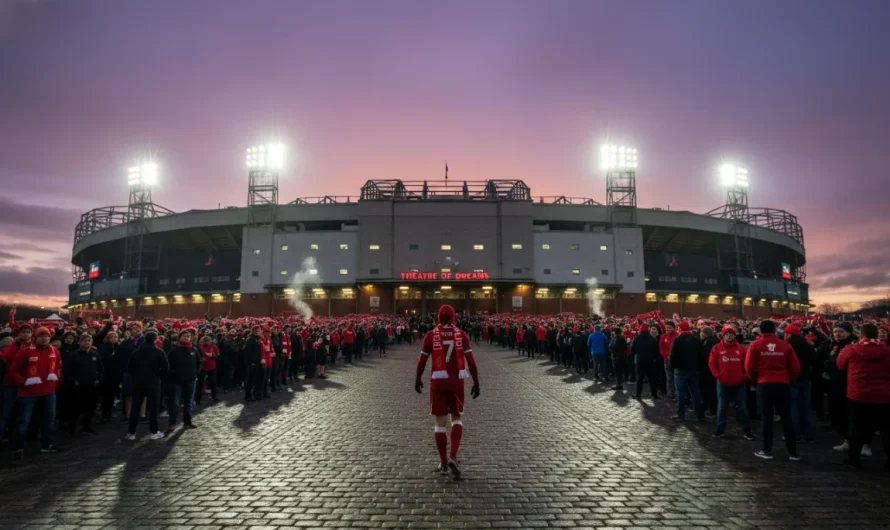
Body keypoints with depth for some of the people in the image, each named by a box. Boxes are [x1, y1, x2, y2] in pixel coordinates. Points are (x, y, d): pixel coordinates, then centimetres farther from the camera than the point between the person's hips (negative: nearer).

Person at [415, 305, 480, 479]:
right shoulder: (462, 335, 0)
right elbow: (471, 361, -3)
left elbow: (422, 361, 2)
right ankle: (453, 457, -2)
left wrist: (417, 380, 15)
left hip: (438, 382, -1)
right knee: (457, 419, 15)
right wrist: (476, 383, 3)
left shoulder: (430, 335, -3)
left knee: (440, 422, 9)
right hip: (457, 382, 1)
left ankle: (443, 462, 15)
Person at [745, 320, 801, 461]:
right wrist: (790, 381, 19)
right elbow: (795, 367, 3)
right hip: (783, 384, 1)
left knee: (767, 418, 6)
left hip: (764, 384, -1)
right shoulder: (785, 345, 1)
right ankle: (793, 452, 13)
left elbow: (749, 367, -5)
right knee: (786, 418, 9)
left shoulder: (755, 345, -3)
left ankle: (767, 451, 10)